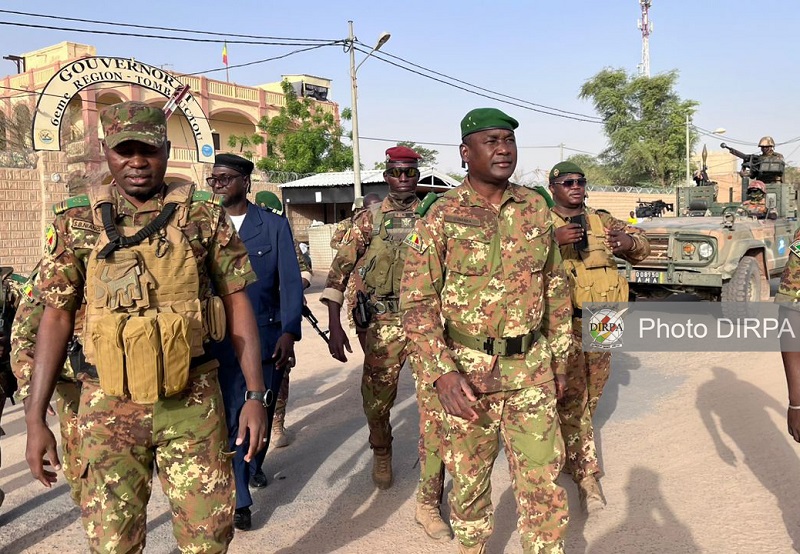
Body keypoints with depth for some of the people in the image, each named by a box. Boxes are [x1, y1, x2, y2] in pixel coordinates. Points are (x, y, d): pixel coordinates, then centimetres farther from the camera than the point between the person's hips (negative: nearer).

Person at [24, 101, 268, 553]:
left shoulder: (205, 215, -1)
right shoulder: (77, 223, 2)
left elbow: (238, 304, 1)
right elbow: (56, 318, 3)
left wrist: (256, 395, -3)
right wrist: (35, 419, -1)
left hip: (194, 402, 0)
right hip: (110, 408, 1)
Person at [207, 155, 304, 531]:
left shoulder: (275, 226, 1)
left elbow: (290, 283, -4)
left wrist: (289, 333, -16)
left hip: (268, 336, 0)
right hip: (221, 338, 0)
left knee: (262, 410, 12)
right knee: (231, 414, -1)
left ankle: (253, 466, 41)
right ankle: (239, 499, 14)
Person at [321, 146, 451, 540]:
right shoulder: (370, 218, 4)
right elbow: (340, 269, 2)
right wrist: (334, 326, -5)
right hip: (383, 324, 0)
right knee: (376, 401, 13)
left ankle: (428, 504, 7)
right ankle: (381, 453, 48)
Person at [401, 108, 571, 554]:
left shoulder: (537, 209, 4)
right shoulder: (442, 217, -7)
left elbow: (557, 288, 11)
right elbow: (416, 302, -8)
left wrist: (559, 359, 11)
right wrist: (441, 373, -17)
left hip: (531, 370, 2)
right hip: (466, 370, -2)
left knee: (543, 478, 6)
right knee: (468, 477, 14)